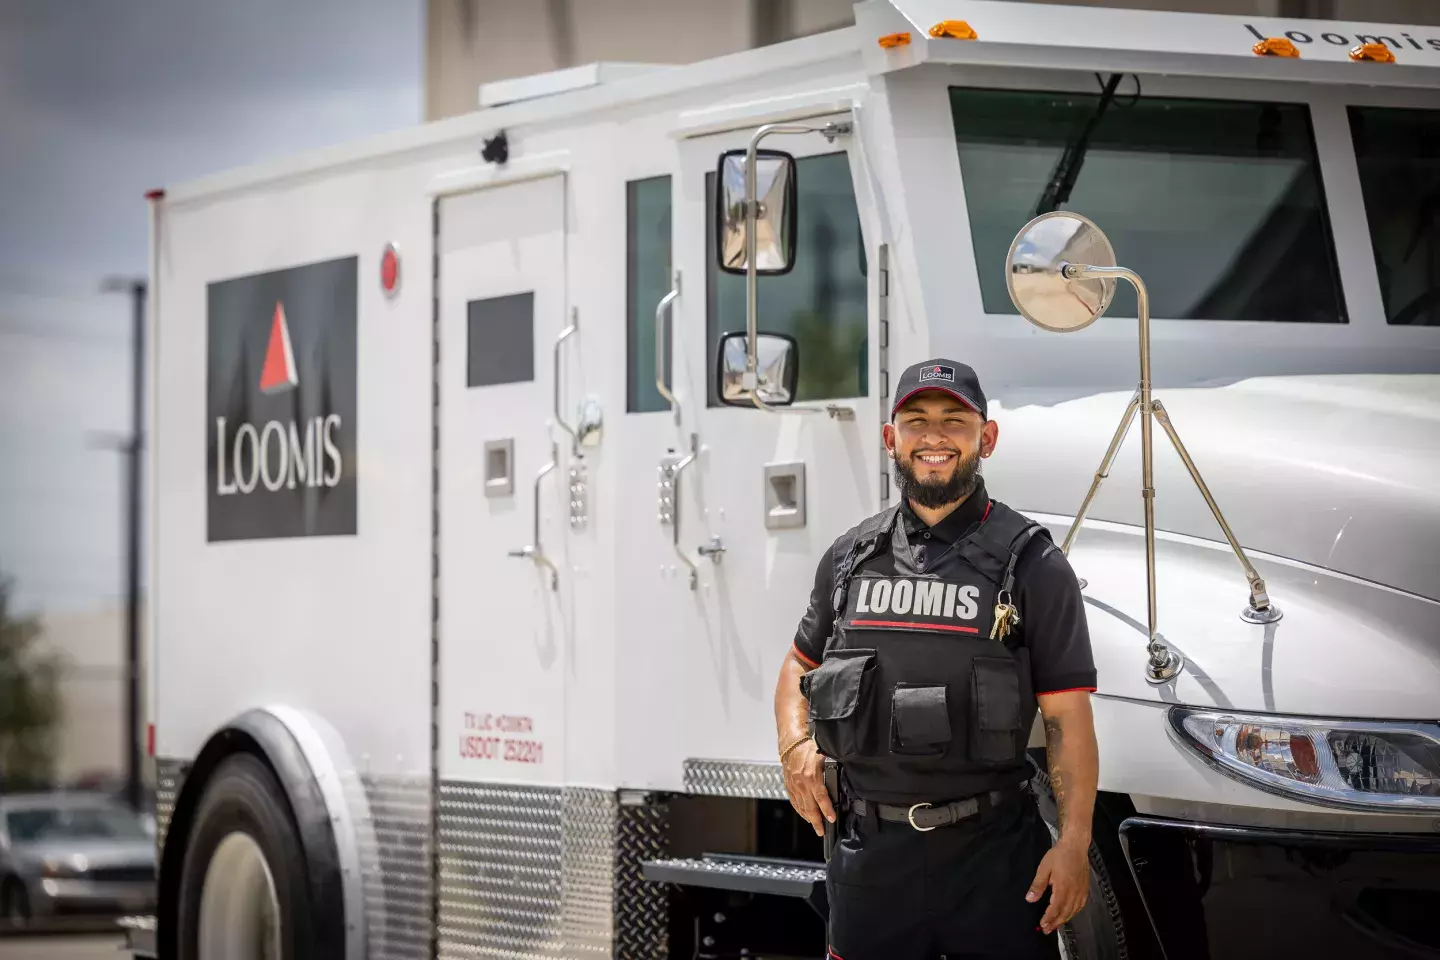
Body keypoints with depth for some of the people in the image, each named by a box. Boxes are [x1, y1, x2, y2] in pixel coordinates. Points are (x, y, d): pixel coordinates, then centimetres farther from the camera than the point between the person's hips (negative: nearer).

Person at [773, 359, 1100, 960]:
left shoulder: (1031, 565, -1)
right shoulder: (850, 558, 10)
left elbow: (1068, 717, -5)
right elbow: (800, 667, 24)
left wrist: (1074, 843, -13)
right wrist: (795, 746, 4)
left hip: (992, 858, -3)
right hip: (868, 854, 3)